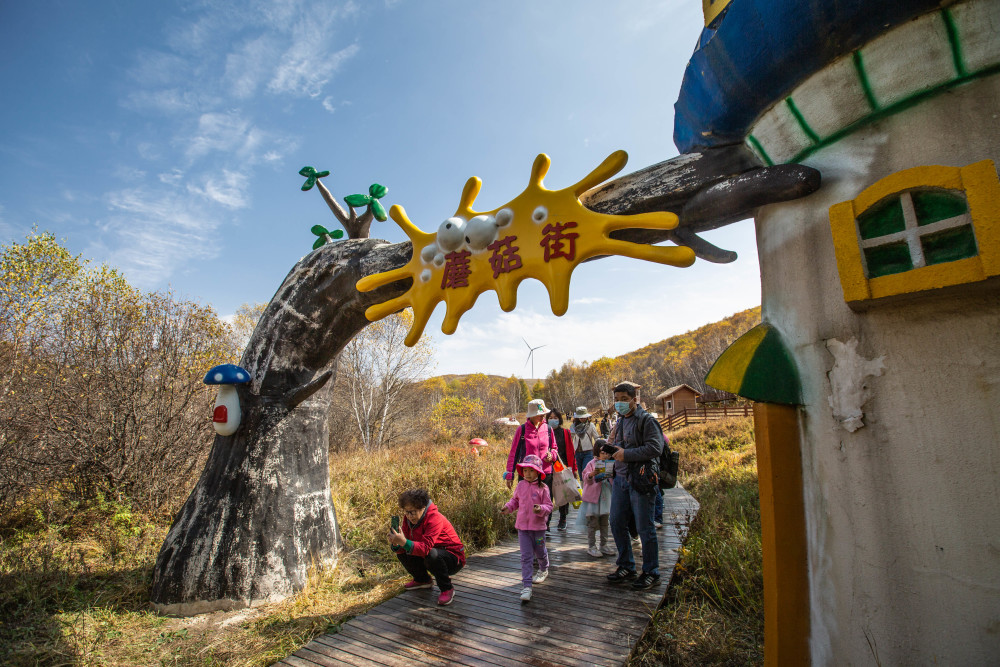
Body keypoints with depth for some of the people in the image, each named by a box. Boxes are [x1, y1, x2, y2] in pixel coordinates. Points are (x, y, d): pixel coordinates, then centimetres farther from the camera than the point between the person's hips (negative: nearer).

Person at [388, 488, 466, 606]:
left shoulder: (435, 519, -27)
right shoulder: (409, 518, -4)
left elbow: (425, 548, -37)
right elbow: (404, 546, -9)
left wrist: (404, 542, -49)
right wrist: (396, 544, -31)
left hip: (454, 558, -8)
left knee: (432, 554, -37)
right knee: (401, 552, -3)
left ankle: (447, 589, -12)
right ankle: (422, 580, 21)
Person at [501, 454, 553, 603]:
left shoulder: (543, 488, -11)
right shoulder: (520, 486, 0)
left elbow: (549, 506, -8)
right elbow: (515, 500, 15)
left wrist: (541, 509, -28)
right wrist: (508, 507, -2)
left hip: (538, 527, -2)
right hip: (522, 526, 2)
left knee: (540, 552, 20)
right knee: (526, 556, 0)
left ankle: (543, 570, 50)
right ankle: (526, 586, 2)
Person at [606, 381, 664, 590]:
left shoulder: (646, 420, -8)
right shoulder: (620, 423, 17)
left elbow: (655, 447, -18)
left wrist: (627, 454, -19)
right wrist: (611, 450, 10)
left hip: (640, 480, -8)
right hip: (620, 479, 8)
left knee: (644, 528, 1)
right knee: (617, 524, 11)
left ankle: (651, 573, 17)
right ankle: (626, 567, 27)